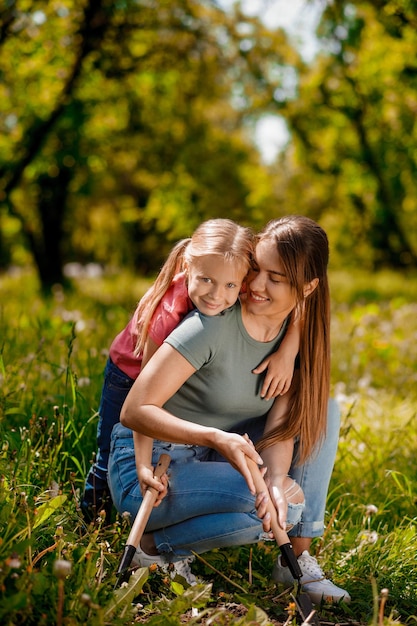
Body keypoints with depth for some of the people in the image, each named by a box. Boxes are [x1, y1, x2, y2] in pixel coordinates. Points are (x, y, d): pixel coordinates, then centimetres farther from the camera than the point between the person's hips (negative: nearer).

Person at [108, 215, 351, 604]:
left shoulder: (298, 334, -3)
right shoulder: (214, 325, -23)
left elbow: (280, 424, -8)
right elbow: (134, 411, -24)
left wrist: (277, 480, -28)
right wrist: (216, 438, -37)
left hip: (212, 458, 7)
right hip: (150, 461, -7)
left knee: (320, 410, -4)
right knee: (291, 502, -28)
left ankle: (297, 558, -3)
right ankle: (155, 544, -7)